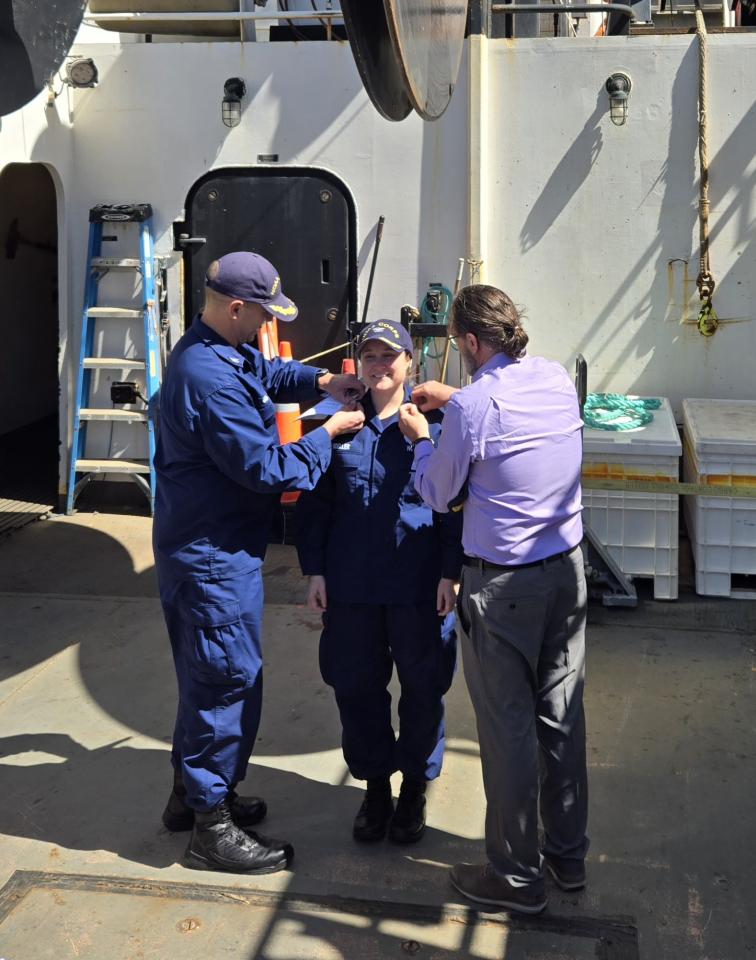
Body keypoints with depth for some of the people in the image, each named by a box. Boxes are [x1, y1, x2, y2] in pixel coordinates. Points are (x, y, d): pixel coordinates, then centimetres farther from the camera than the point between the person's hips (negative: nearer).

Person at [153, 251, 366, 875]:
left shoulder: (221, 350, 6)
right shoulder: (210, 378, -26)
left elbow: (268, 372, 26)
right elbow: (266, 467, -24)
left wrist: (319, 380, 7)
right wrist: (328, 433, -11)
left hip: (212, 547, 11)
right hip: (212, 558, -11)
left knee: (208, 677, 21)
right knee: (228, 683, 0)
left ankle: (193, 793, 37)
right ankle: (212, 829, 13)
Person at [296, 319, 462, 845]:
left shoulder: (433, 422, -3)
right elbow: (316, 502, 9)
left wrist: (450, 573, -7)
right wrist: (315, 570, 4)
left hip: (419, 584, -2)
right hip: (351, 584, 3)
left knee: (422, 688, 9)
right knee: (356, 686, 11)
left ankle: (416, 787, 29)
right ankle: (375, 784, 31)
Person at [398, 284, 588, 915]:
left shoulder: (473, 405, -18)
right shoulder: (557, 379, 1)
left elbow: (438, 494, -4)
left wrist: (420, 437, 12)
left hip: (502, 582, -7)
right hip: (567, 567, 7)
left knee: (508, 725, 4)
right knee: (562, 712, 16)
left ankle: (517, 876, 17)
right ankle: (569, 854, 31)